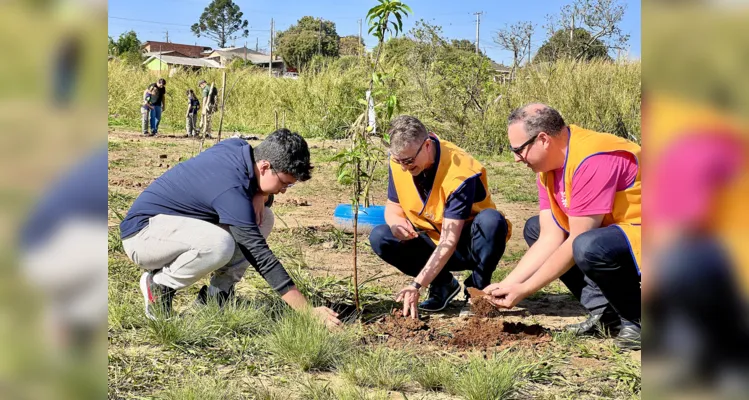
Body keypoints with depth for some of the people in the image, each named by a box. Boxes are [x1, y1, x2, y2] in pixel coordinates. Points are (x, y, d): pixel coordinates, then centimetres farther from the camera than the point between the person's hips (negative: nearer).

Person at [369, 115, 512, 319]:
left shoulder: (460, 174, -30)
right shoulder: (399, 162, -12)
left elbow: (449, 241, -32)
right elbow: (393, 205, 2)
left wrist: (416, 285, -37)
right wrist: (396, 222, -25)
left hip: (467, 244, -5)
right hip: (431, 241, 5)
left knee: (491, 221, -37)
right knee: (379, 237, -18)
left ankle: (478, 287, -11)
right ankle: (442, 284, -1)